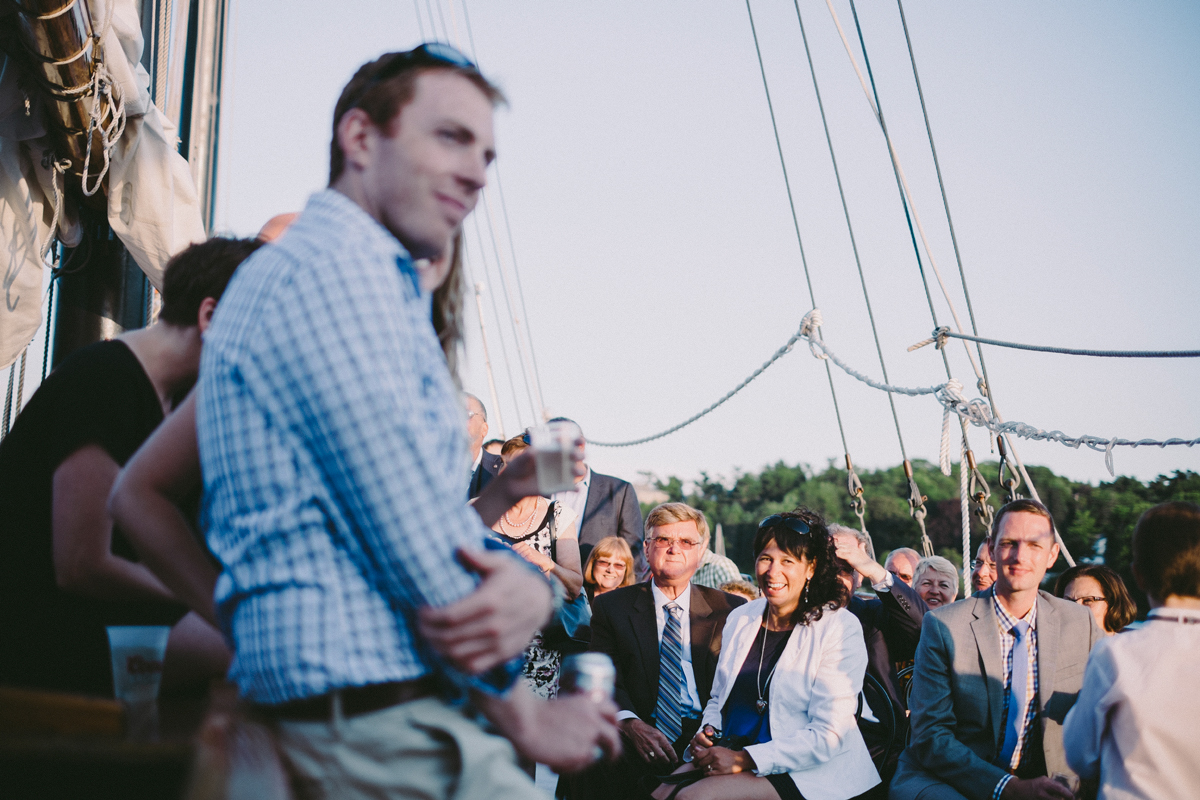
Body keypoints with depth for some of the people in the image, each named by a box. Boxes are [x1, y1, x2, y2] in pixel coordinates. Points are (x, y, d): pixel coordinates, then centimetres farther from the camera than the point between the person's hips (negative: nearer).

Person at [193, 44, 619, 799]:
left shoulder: (380, 288, 20)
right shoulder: (329, 266, -11)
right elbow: (416, 539, -17)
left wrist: (527, 587, -8)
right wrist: (523, 715, -5)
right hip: (369, 720, -9)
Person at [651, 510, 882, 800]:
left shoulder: (839, 628, -8)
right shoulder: (740, 619, 11)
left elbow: (829, 735, -14)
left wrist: (745, 759, -20)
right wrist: (708, 731, -2)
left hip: (806, 774, -5)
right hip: (730, 756, 6)